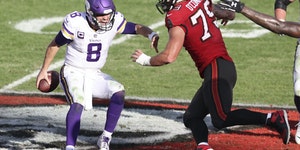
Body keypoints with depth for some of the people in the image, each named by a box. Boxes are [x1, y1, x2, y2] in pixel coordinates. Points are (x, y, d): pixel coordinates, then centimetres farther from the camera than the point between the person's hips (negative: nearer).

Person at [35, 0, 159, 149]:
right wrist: (43, 70, 2)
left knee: (119, 92, -19)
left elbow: (137, 28, -3)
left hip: (95, 75, 4)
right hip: (73, 72, -4)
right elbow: (55, 45, -7)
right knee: (78, 104, -30)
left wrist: (151, 35, -27)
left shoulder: (115, 21, -14)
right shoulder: (75, 23, -22)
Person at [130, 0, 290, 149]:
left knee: (221, 120, -18)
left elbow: (169, 56, -15)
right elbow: (228, 14, 28)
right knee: (191, 117, 10)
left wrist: (146, 60, 2)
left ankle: (272, 118, -21)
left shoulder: (176, 19, -10)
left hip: (216, 69, -10)